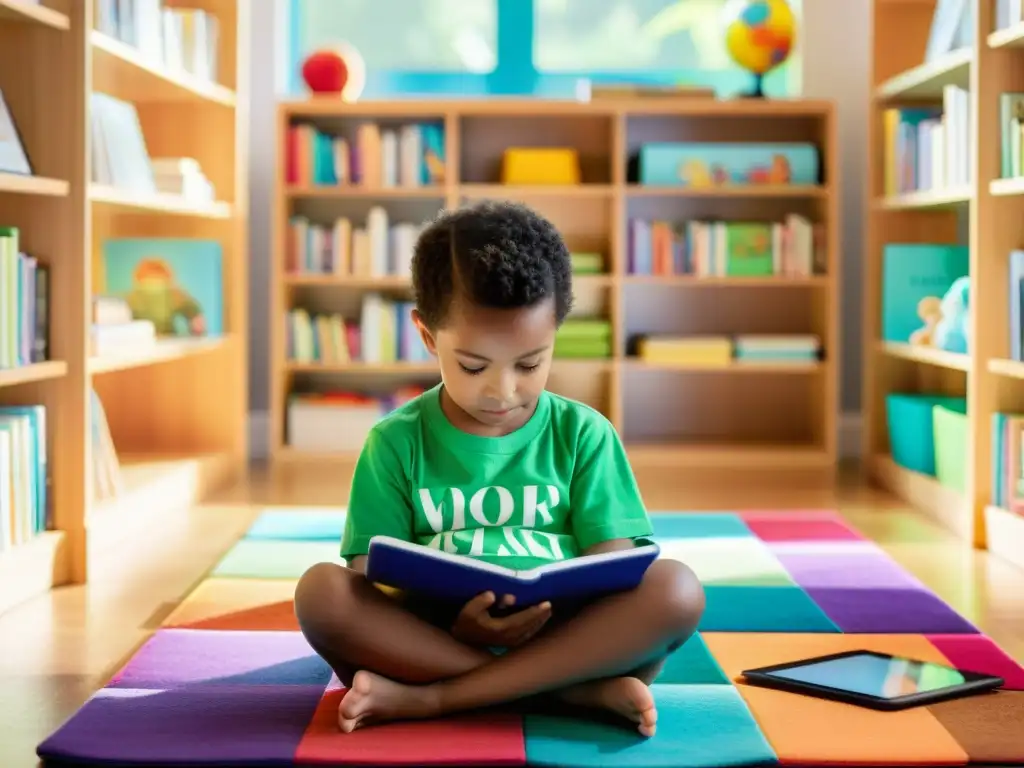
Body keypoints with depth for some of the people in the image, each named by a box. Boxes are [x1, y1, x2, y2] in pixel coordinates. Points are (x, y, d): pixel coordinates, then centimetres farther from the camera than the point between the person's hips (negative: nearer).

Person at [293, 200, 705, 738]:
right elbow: (371, 583, -1)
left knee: (675, 588, -25)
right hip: (433, 638, 0)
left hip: (562, 637, 1)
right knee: (322, 591, -27)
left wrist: (553, 607, -23)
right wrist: (455, 630, -22)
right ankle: (580, 693, -27)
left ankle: (423, 698, -25)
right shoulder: (396, 442, 6)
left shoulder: (583, 434, 8)